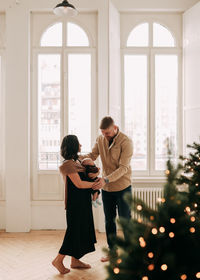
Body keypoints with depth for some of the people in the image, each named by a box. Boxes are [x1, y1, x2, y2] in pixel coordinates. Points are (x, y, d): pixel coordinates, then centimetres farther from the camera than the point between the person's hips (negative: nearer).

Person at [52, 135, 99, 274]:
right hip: (75, 203, -9)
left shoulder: (76, 162, 11)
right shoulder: (68, 164, -18)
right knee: (75, 230, -1)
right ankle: (59, 260, 14)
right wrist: (96, 184, -13)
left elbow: (85, 177, 23)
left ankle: (75, 260, 26)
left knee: (81, 229, 14)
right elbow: (79, 184, -22)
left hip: (83, 202, 9)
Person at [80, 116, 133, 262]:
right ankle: (112, 250, 32)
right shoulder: (100, 139, 0)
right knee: (109, 220, 16)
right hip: (106, 187, 5)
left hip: (122, 186, -5)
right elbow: (92, 155, 1)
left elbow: (123, 168, -23)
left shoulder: (126, 142, -18)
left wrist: (106, 179, -35)